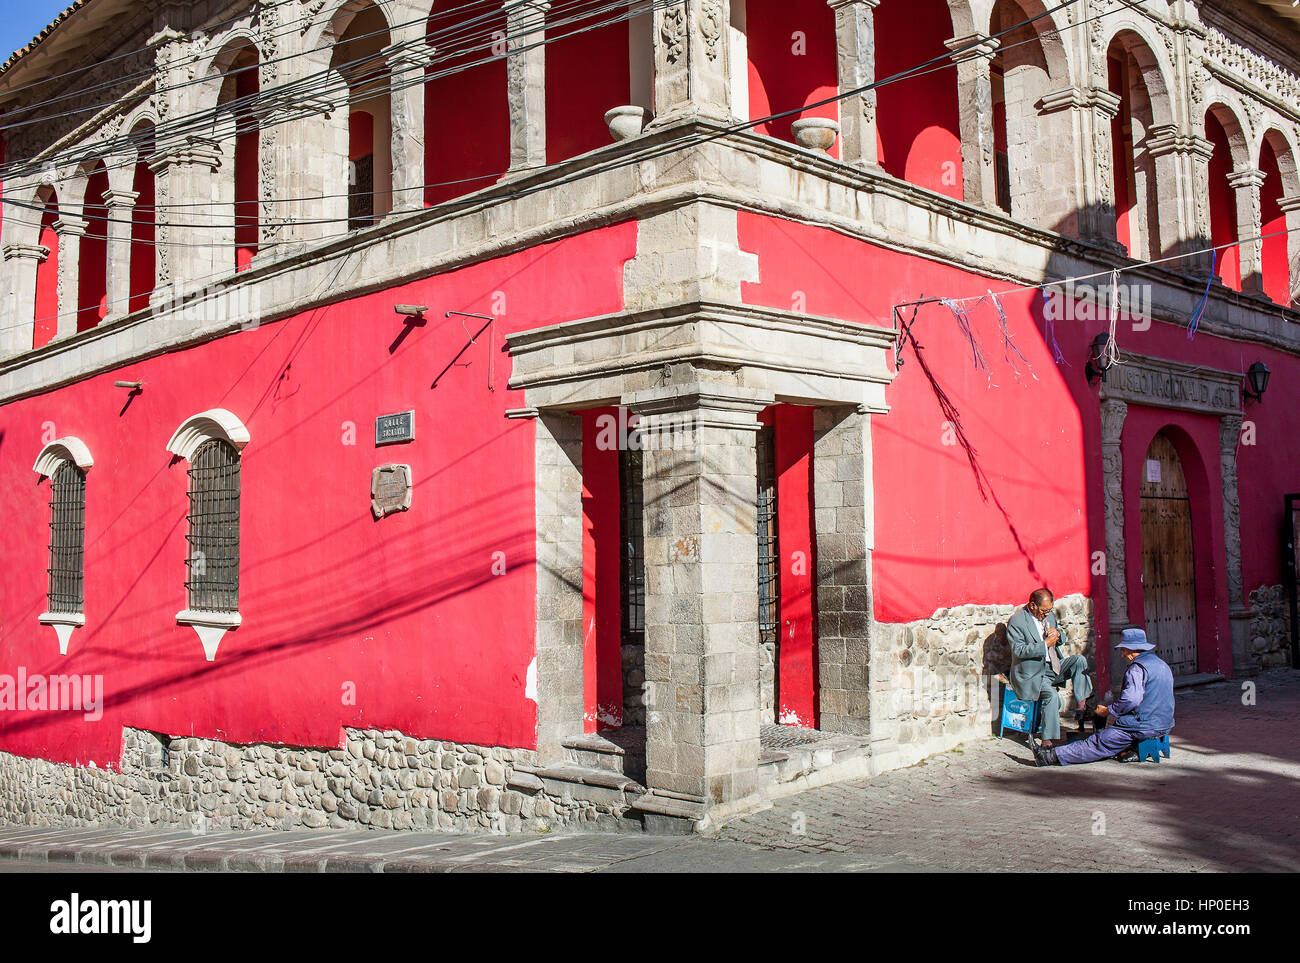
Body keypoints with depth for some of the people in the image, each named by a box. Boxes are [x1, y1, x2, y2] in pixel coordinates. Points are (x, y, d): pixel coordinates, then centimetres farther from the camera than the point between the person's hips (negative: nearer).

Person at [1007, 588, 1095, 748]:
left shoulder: (1049, 615, 9)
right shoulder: (1016, 621, -14)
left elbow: (1061, 640, 21)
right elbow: (1019, 650, -20)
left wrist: (1057, 633, -5)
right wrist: (1046, 644, -24)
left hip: (1052, 667, 7)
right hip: (1031, 674, -7)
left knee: (1080, 660, -14)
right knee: (1052, 696, -29)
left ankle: (1082, 705, -12)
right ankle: (1048, 741, -24)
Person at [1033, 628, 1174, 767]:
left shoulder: (1138, 668, -14)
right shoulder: (1160, 663, 17)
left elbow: (1131, 700, -25)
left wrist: (1107, 711, -10)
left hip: (1144, 727, -9)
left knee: (1099, 742, -7)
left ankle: (1053, 756, -5)